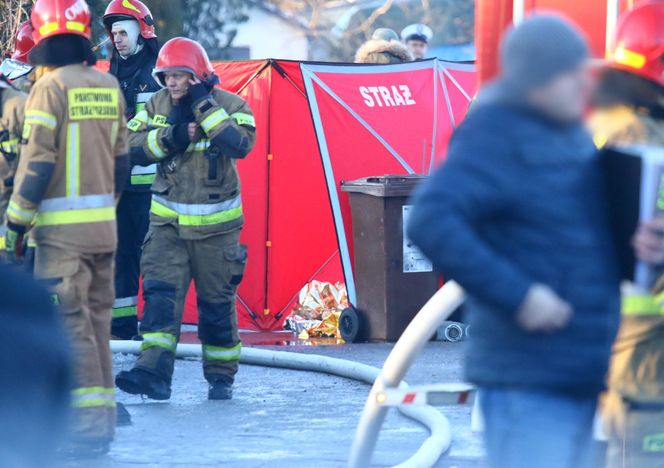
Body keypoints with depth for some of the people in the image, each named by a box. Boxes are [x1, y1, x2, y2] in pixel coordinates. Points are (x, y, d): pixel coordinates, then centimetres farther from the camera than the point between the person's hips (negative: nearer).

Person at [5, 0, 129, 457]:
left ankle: (87, 423, -11)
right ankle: (103, 418, 16)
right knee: (96, 319, 13)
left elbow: (37, 162, -13)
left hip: (62, 225, -7)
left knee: (69, 321, -6)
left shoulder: (50, 87, -11)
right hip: (104, 225, 7)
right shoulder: (109, 86, 9)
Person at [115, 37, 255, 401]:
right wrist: (170, 137, -18)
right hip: (168, 221, 2)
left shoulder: (230, 106, -8)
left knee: (217, 302, 6)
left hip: (215, 225, -2)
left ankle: (221, 375, 21)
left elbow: (240, 144, -26)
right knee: (160, 292, -12)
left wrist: (204, 107, -26)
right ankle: (154, 372, -20)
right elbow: (131, 146, -4)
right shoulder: (157, 106, 3)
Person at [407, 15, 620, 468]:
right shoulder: (495, 134, -13)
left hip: (578, 375, 9)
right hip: (528, 379, -9)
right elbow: (431, 223, -25)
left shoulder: (570, 133, 14)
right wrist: (516, 294, -26)